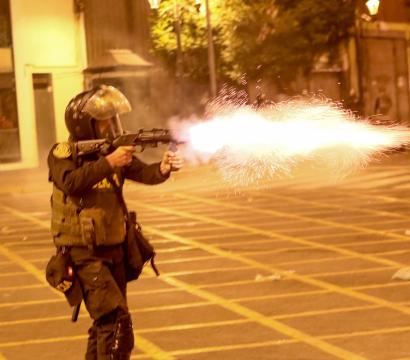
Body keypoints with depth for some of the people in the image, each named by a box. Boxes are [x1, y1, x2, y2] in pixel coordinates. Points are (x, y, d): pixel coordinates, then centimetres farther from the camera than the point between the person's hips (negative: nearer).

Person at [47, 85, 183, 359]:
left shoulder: (112, 150, 8)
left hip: (113, 249, 7)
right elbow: (70, 182, -27)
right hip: (83, 252, -7)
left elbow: (144, 173, -4)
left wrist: (163, 168, -25)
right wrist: (108, 163, -28)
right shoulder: (62, 154, -7)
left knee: (107, 320, 15)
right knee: (116, 319, -15)